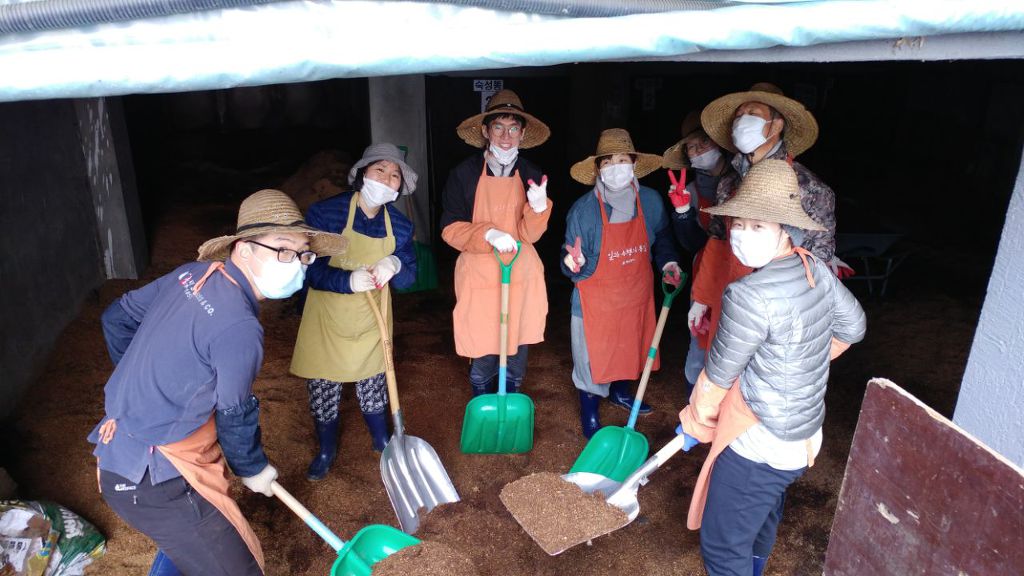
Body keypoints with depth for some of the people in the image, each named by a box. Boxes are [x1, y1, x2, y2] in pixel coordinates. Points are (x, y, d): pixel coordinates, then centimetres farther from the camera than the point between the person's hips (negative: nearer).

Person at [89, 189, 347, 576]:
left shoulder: (191, 274, 0)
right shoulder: (239, 327, -26)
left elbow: (116, 318, 12)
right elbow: (233, 414, -13)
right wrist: (253, 469, 6)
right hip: (153, 482, -9)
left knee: (185, 542, 33)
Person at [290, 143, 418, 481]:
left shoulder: (400, 226, -6)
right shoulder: (325, 213, -19)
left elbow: (409, 278, -2)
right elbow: (308, 269, -20)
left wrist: (395, 266, -26)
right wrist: (348, 280, -37)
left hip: (371, 323, 3)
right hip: (327, 321, -2)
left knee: (372, 385, 16)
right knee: (323, 389, 9)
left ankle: (381, 440, 43)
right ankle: (326, 450, 35)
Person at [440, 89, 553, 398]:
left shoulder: (531, 175, 2)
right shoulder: (464, 173, -6)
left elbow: (530, 235, -1)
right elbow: (450, 228, -7)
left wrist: (539, 207, -22)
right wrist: (489, 234, -24)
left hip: (522, 276, 3)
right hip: (479, 277, -2)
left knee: (518, 351, 12)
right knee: (482, 357, 4)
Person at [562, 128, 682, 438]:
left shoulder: (650, 201, -10)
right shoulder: (583, 209, -20)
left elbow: (661, 238, 10)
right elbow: (576, 268, -14)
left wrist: (668, 262, -6)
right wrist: (576, 265, -36)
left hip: (637, 295, 4)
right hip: (597, 300, -4)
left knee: (629, 348, 24)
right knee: (593, 357, 8)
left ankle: (620, 393, 53)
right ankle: (590, 416, 32)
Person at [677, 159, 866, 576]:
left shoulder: (750, 294, -30)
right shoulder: (817, 270, -5)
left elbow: (719, 374, -18)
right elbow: (852, 327, 13)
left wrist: (697, 418, 1)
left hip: (758, 441, -9)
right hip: (803, 432, 9)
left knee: (722, 542, 8)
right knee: (762, 519, 32)